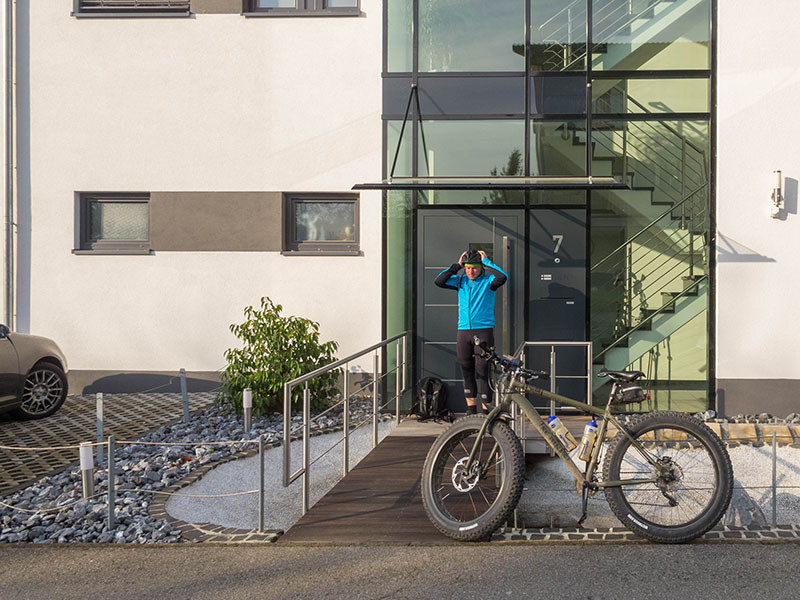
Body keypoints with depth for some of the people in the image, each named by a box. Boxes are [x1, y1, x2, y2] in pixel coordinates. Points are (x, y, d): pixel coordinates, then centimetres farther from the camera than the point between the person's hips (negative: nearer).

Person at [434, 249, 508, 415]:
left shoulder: (488, 281, -1)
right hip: (463, 331, 4)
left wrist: (487, 261, -12)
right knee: (466, 370, 8)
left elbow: (503, 277, -21)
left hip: (484, 331, -4)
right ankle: (471, 407, 19)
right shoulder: (460, 281, 10)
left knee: (483, 370, -5)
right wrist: (457, 266, -2)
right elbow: (439, 281, 0)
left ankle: (486, 408, 1)